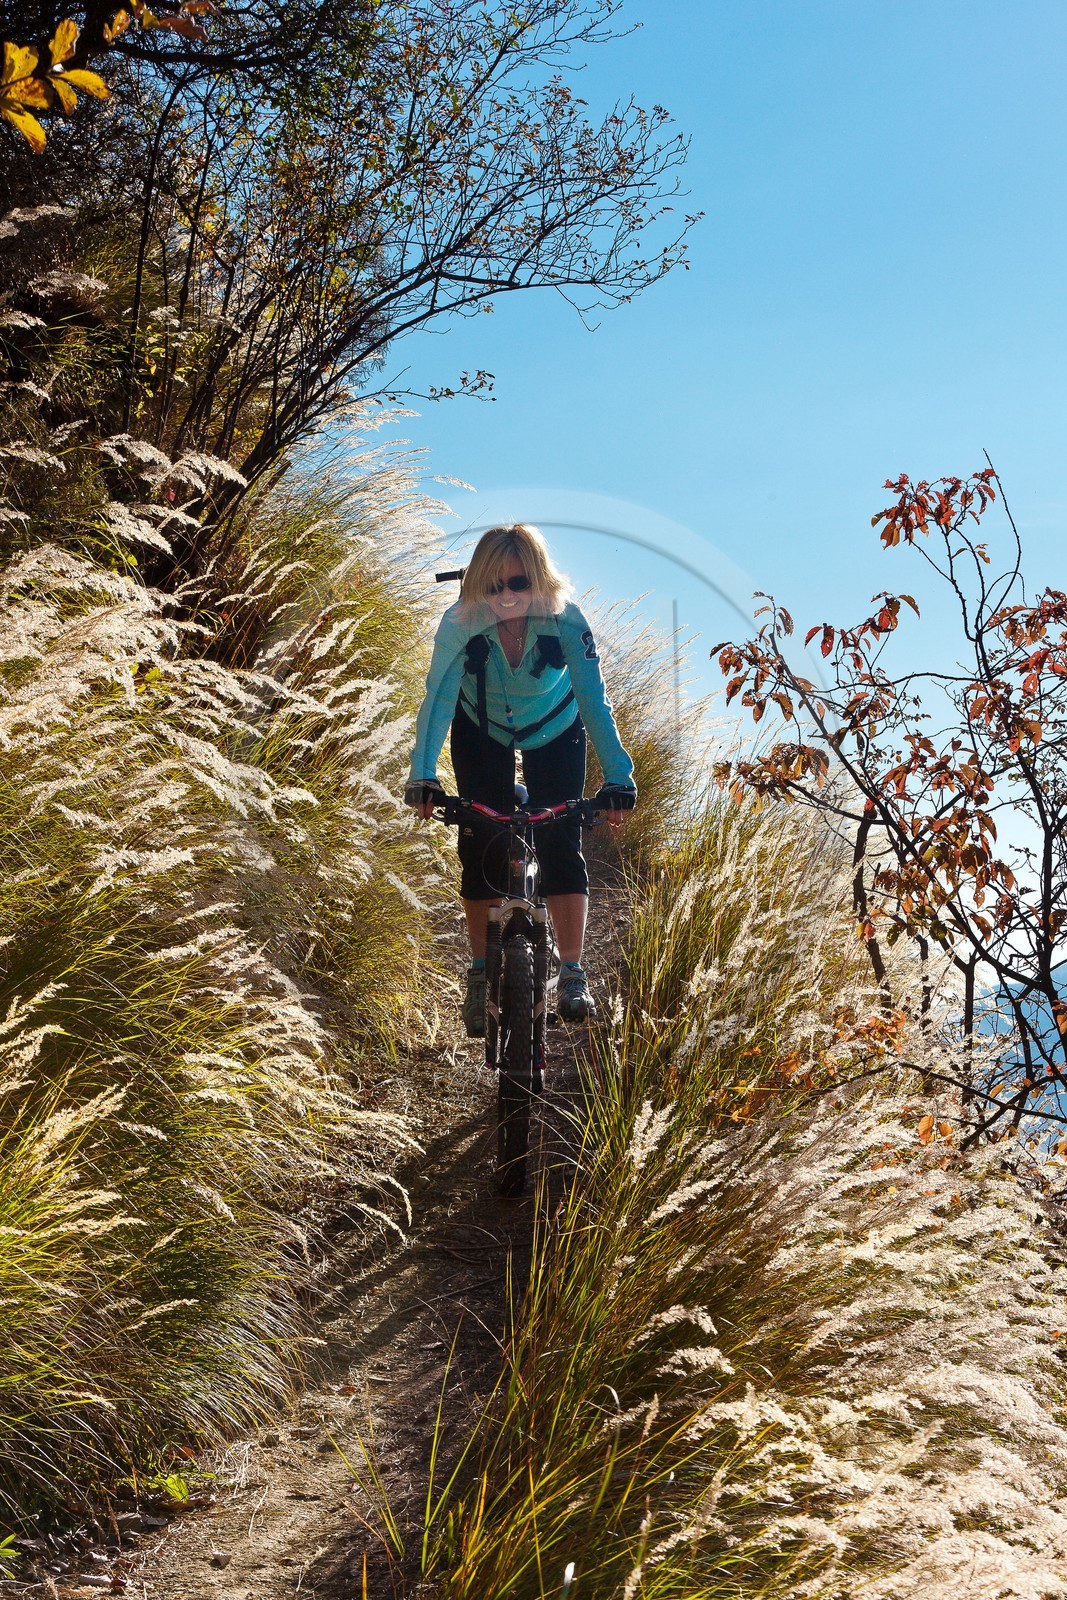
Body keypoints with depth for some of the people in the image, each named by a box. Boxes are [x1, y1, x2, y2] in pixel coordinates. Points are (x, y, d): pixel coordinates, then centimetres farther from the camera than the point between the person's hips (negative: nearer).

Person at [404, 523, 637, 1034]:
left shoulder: (565, 621, -32)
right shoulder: (460, 623, -30)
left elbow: (593, 699, -36)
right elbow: (438, 698, -35)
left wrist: (617, 775, -46)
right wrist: (422, 774, -48)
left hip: (553, 732, 0)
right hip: (481, 733, 1)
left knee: (561, 842, -12)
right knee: (481, 844, -7)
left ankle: (572, 973, -5)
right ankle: (481, 974, 3)